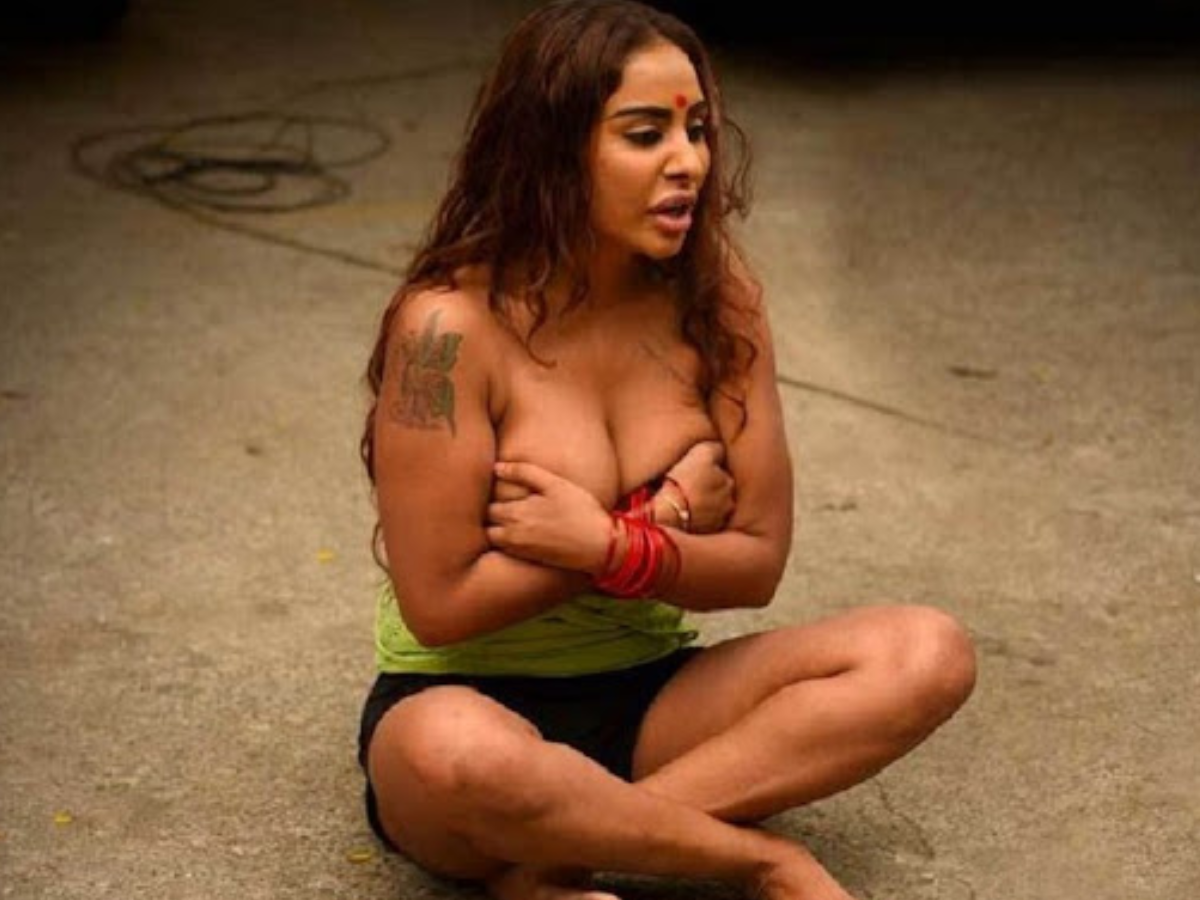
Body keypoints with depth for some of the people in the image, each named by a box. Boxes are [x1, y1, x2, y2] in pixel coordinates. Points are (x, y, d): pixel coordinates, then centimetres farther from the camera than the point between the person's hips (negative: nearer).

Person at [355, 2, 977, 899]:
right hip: (471, 703, -5)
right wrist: (660, 523, -13)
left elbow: (757, 561, -2)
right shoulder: (451, 325, -18)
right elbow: (440, 603, -18)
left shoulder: (715, 295, -4)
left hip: (648, 699, 6)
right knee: (458, 754, -42)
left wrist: (609, 546, -20)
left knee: (929, 654, -16)